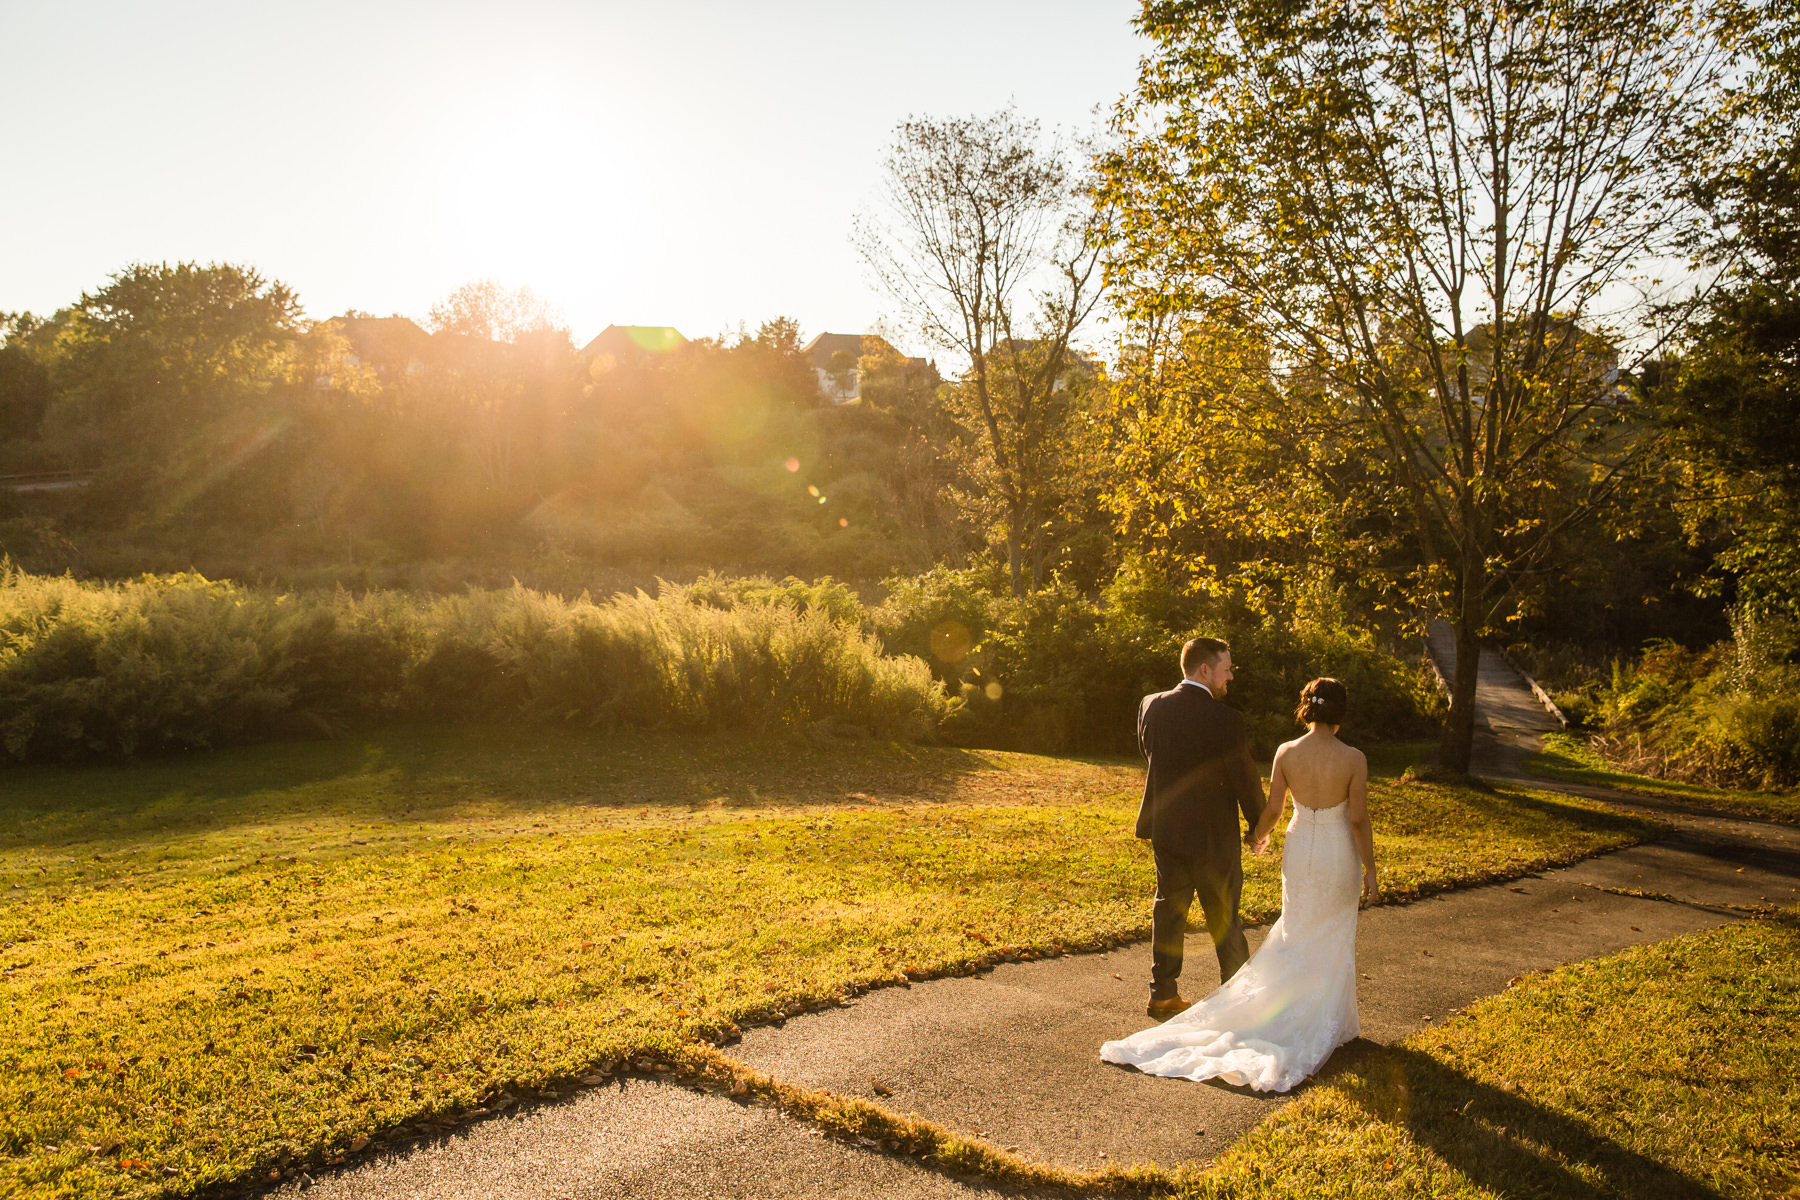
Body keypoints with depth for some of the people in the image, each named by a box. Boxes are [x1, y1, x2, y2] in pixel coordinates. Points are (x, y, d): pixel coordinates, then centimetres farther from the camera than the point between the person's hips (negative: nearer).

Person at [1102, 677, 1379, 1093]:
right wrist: (1370, 870, -2)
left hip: (1299, 852, 2)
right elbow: (1359, 820, -12)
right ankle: (1326, 1022, 22)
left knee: (1296, 938, 18)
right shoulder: (1354, 759, -15)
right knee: (1333, 943, 14)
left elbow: (1272, 811, -4)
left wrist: (1258, 838, 16)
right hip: (1339, 856, -2)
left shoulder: (1286, 753, -9)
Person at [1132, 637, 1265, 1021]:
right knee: (1223, 918, 10)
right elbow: (1245, 777, -13)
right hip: (1211, 835, -5)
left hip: (1164, 829, 5)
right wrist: (1258, 825, 3)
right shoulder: (1225, 719, -20)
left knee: (1168, 910, 14)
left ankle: (1163, 995, 20)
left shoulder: (1151, 706, -4)